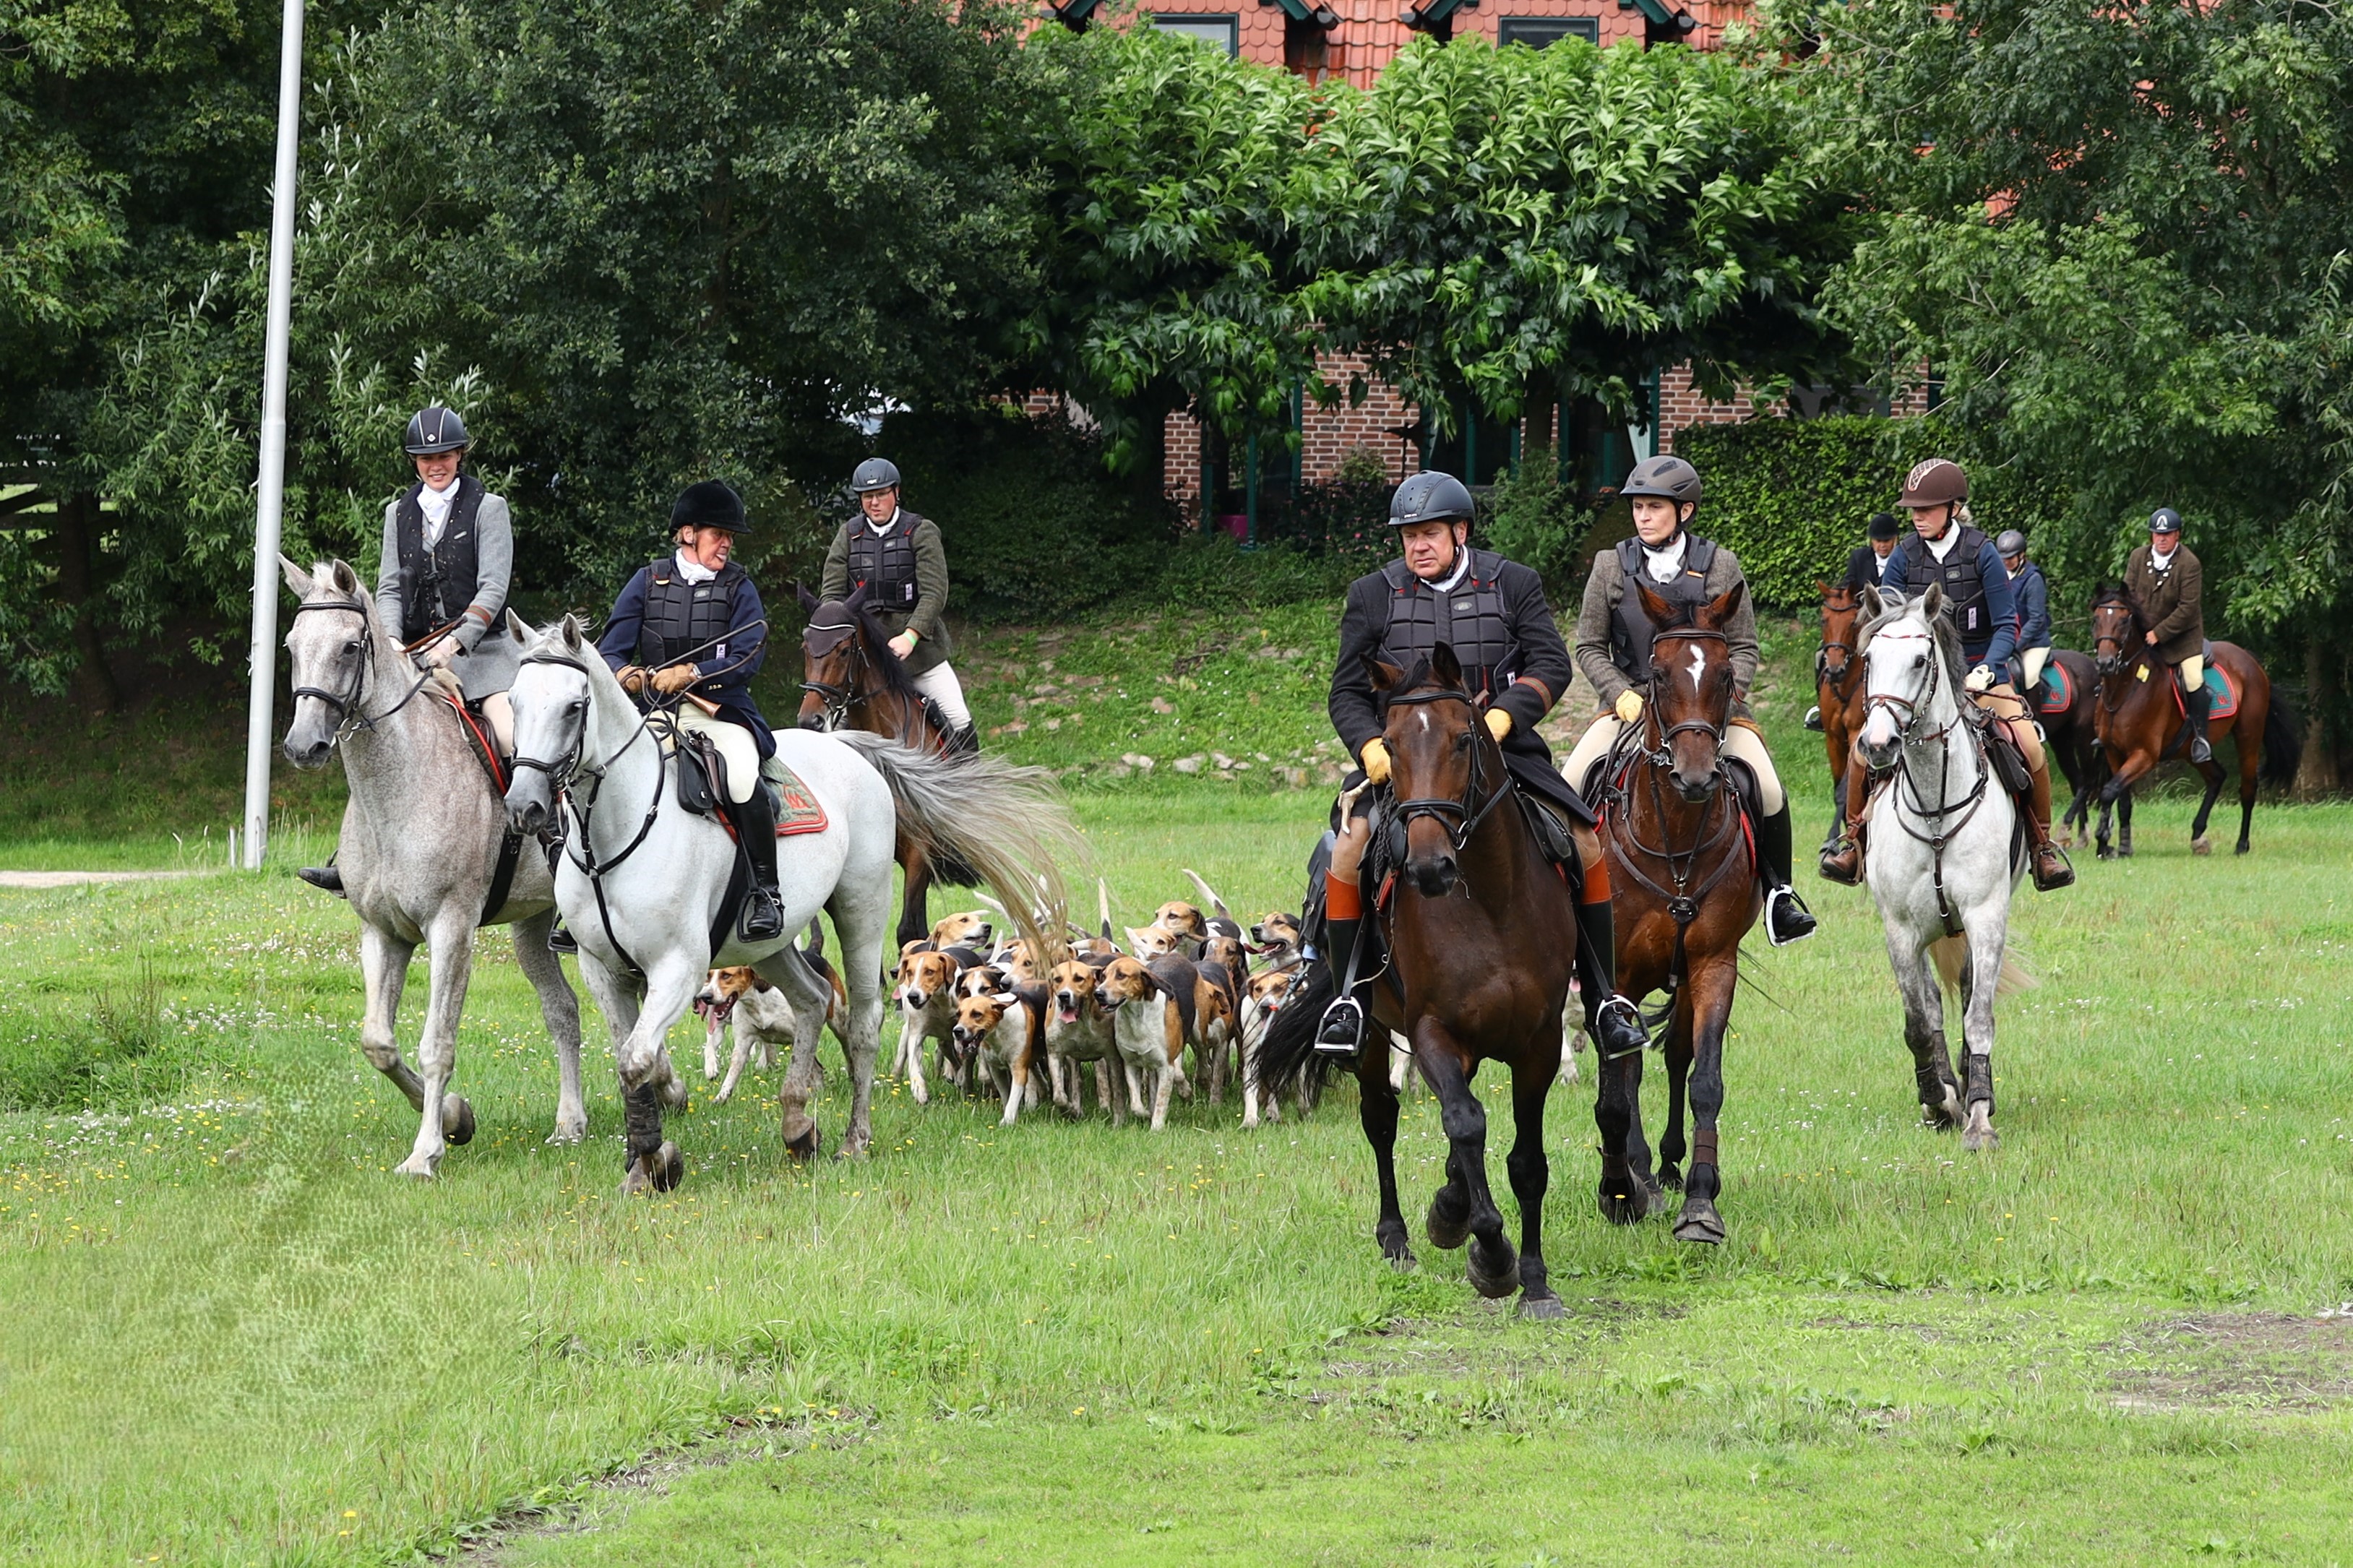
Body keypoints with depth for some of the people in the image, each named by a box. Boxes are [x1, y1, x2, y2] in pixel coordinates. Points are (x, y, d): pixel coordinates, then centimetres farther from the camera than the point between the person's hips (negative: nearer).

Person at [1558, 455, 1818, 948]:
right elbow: (1590, 648, 5)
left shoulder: (1720, 566, 0)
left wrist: (1726, 694, -15)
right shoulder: (1611, 567, 2)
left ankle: (1778, 892, 1)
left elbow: (1744, 647, 4)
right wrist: (1622, 695, -12)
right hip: (1631, 704, 1)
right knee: (1570, 786, -19)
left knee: (1768, 790, -20)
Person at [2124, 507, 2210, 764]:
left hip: (2182, 635, -4)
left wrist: (2158, 634, -22)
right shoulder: (2138, 557, -2)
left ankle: (2200, 736, -4)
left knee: (2194, 680, -19)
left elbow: (2187, 608, -20)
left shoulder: (2189, 564, -17)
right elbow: (2128, 593, 2)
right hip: (2142, 634, 4)